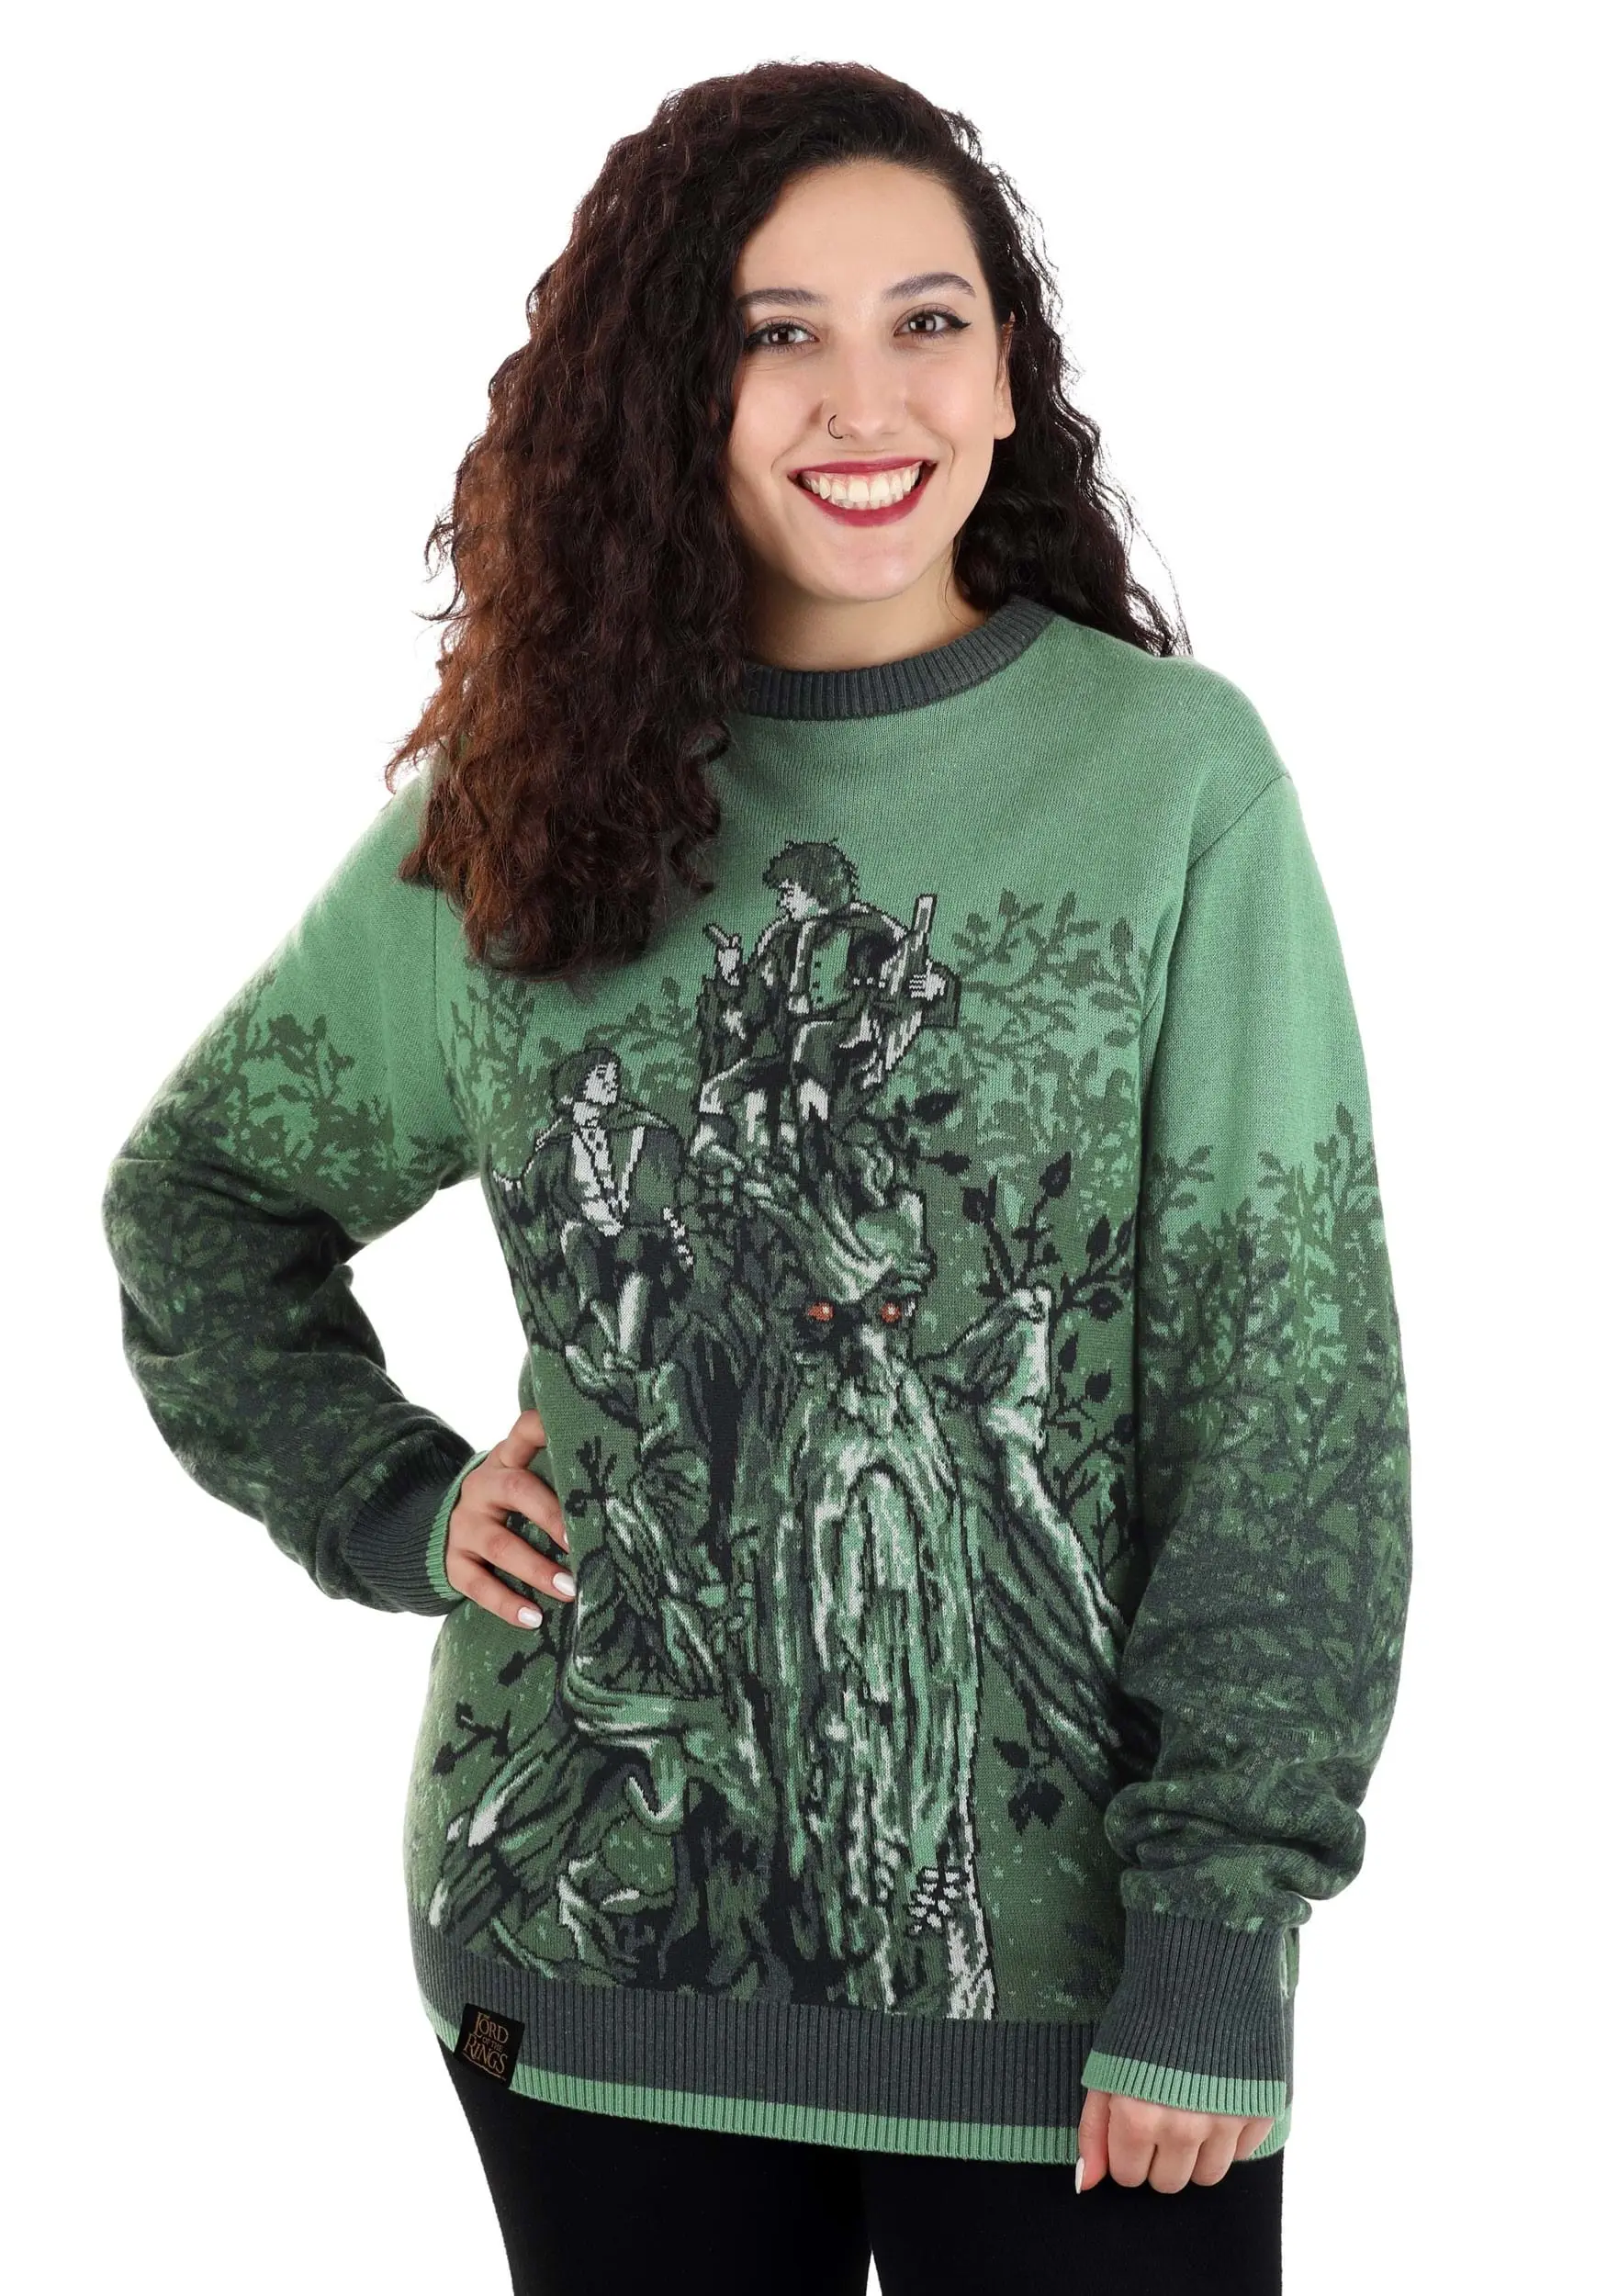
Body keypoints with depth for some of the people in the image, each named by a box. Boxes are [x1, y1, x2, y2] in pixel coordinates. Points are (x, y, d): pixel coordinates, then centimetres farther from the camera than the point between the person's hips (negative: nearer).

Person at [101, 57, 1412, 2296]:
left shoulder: (1174, 773, -5)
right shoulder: (521, 807, 4)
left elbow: (1291, 1375, -8)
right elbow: (199, 1187, 19)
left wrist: (1221, 1933, -13)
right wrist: (387, 1503, 4)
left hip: (1056, 1969, -2)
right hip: (603, 1947, 3)